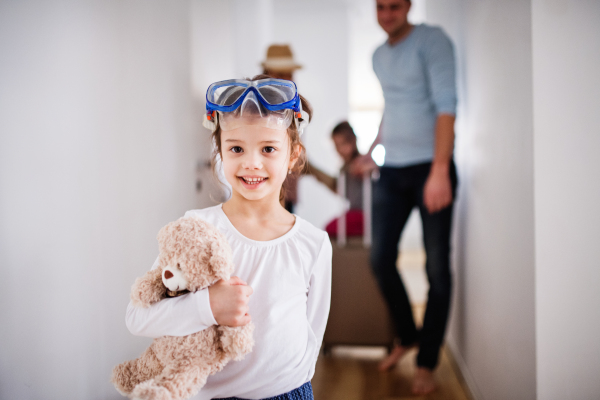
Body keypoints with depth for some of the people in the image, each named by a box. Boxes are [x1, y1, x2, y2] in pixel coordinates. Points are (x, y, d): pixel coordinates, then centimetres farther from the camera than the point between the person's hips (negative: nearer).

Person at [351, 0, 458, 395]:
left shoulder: (432, 41, -7)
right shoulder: (379, 55, 15)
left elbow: (445, 105, -16)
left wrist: (440, 170, -23)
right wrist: (372, 153, 25)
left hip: (431, 170, -6)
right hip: (392, 173, 6)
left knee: (437, 268, -1)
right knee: (381, 260, 5)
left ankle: (427, 362, 10)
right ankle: (407, 336, 27)